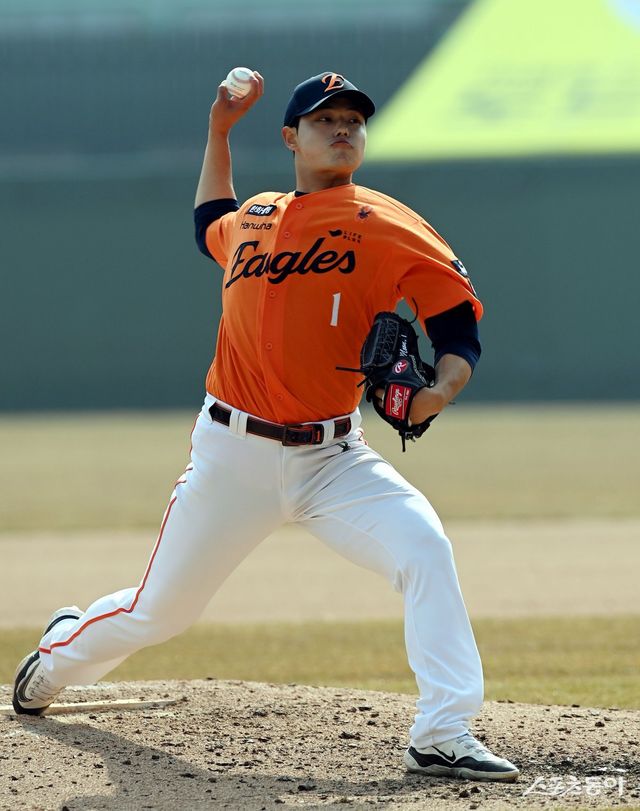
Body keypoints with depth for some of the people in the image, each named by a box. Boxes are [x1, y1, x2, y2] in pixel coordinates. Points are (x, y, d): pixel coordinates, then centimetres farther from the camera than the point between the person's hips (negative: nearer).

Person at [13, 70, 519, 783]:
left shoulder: (383, 225, -2)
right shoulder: (252, 217, 10)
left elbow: (458, 319, -5)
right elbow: (209, 226, 36)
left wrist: (442, 388, -25)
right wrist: (219, 130, 28)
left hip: (331, 459, -2)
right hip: (231, 455, 2)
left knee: (423, 548, -28)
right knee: (157, 613, 11)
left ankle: (442, 738, -27)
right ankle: (64, 651, 44)